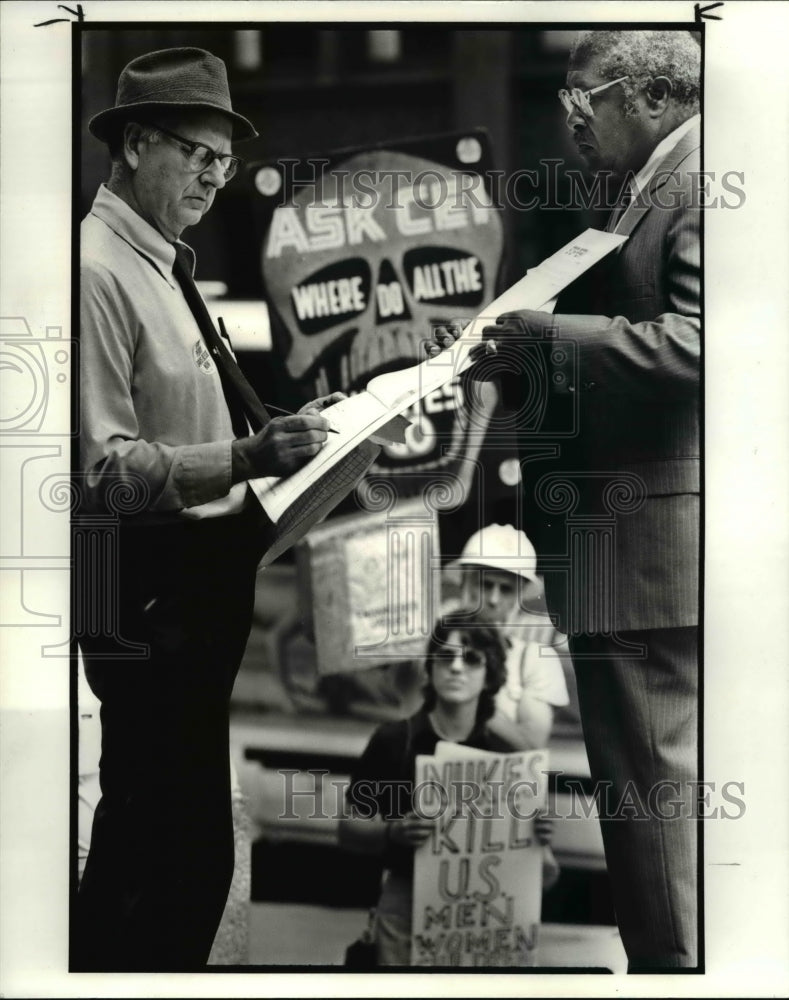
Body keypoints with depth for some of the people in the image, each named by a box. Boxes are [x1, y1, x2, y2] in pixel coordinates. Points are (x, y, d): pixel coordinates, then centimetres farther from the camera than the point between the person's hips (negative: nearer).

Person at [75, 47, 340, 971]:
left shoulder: (164, 267, 15)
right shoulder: (96, 270, -14)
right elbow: (105, 469, -21)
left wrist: (278, 435, 13)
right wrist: (248, 459, -30)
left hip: (202, 582, 10)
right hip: (149, 593, -10)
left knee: (155, 840, 16)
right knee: (175, 856, -6)